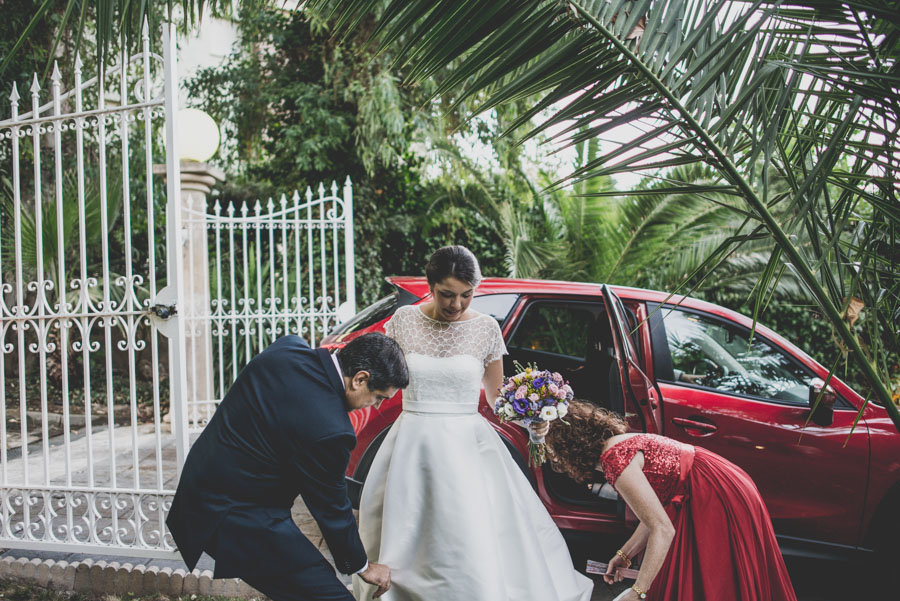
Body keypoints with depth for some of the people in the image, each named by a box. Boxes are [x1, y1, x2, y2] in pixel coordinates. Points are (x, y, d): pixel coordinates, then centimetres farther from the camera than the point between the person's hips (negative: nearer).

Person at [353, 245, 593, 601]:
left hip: (467, 445, -1)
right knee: (404, 540, 9)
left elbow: (495, 395, 5)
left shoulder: (486, 328, -1)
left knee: (479, 547, -5)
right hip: (413, 445, 1)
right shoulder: (404, 320, -1)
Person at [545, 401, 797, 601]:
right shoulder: (618, 445, 6)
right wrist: (624, 555, 14)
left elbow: (663, 530, -26)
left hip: (719, 502, -10)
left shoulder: (614, 458, -24)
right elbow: (656, 510, 11)